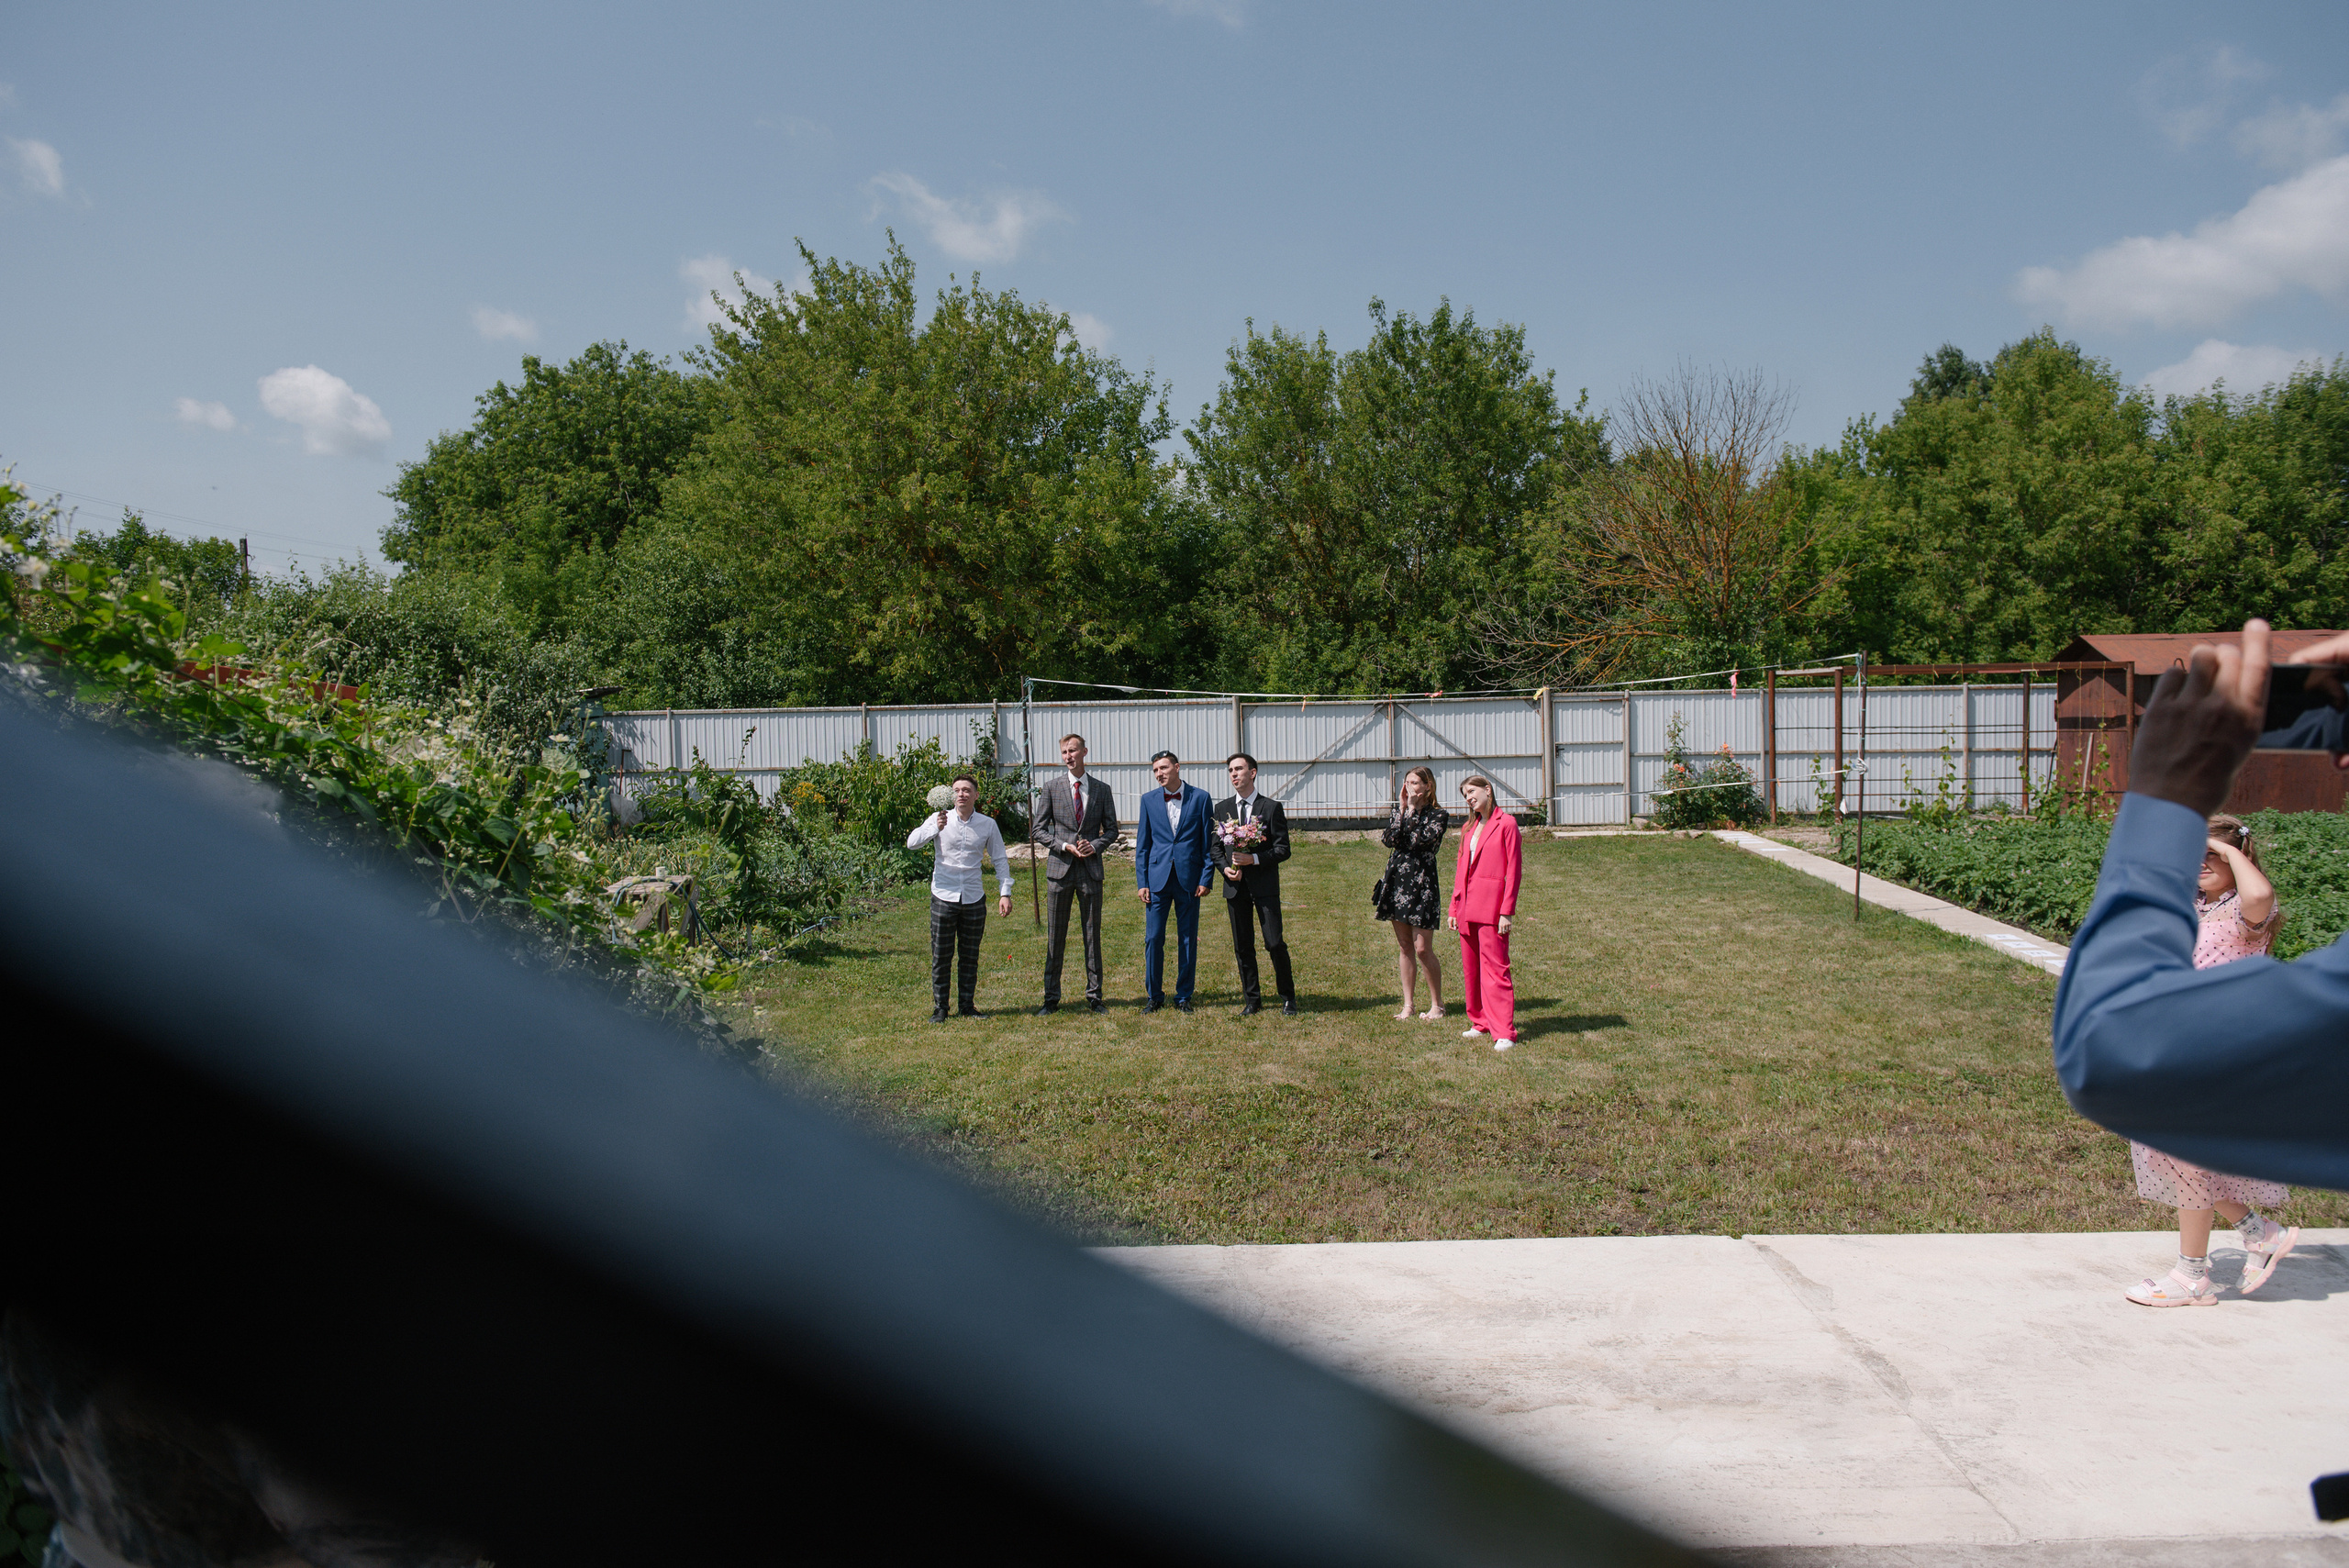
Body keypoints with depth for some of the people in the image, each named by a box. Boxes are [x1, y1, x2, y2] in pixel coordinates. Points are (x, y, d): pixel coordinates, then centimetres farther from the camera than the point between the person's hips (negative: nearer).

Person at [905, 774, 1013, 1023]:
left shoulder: (988, 824, 4)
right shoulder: (939, 819, 0)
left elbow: (1000, 860, 10)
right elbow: (911, 842, -12)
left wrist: (1005, 893, 2)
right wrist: (935, 828, -28)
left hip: (974, 899, 1)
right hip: (944, 897, -1)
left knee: (970, 956, 7)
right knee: (941, 955, 1)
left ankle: (968, 1005, 18)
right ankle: (939, 1007, 11)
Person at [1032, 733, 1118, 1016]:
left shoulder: (1102, 790, 7)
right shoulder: (1051, 789, 3)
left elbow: (1111, 829, 10)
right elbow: (1039, 830, 3)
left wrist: (1094, 845, -9)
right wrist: (1065, 846, -11)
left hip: (1090, 869, 1)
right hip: (1060, 868, -1)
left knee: (1092, 935, 5)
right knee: (1056, 937, 3)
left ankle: (1094, 996, 14)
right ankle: (1051, 998, 10)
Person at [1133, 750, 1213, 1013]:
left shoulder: (1200, 798, 2)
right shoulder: (1149, 800, 7)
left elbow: (1207, 841, 3)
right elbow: (1142, 845, 8)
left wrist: (1206, 879, -3)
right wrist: (1141, 882, 1)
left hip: (1189, 880, -1)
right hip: (1158, 878, 1)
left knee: (1188, 940, 4)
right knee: (1153, 938, -1)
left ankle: (1184, 996, 15)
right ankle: (1155, 996, 11)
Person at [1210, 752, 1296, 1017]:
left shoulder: (1272, 807, 0)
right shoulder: (1222, 809, 12)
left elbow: (1282, 849, -3)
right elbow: (1215, 846, 15)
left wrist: (1254, 859, -17)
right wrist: (1225, 867, -5)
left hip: (1265, 885, -3)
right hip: (1235, 886, 4)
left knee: (1275, 944, -5)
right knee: (1242, 947, 6)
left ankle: (1288, 997, 11)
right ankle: (1251, 1000, 16)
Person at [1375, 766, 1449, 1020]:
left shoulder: (1438, 816, -2)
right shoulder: (1402, 812, 13)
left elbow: (1419, 840, -18)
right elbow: (1388, 840, -3)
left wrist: (1412, 811, -10)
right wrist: (1402, 811, -7)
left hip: (1421, 882, -6)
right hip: (1396, 879, 6)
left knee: (1422, 948, -6)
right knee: (1404, 946, 9)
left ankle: (1436, 1004, 8)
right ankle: (1407, 1005, 15)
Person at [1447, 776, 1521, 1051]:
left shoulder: (1506, 823, -4)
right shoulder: (1468, 828, 16)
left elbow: (1513, 870, -8)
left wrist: (1507, 911, -12)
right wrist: (1454, 909, 14)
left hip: (1491, 905, -7)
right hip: (1468, 908, 7)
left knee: (1495, 968, -9)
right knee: (1470, 969, 10)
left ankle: (1504, 1033, -8)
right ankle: (1480, 1023, 21)